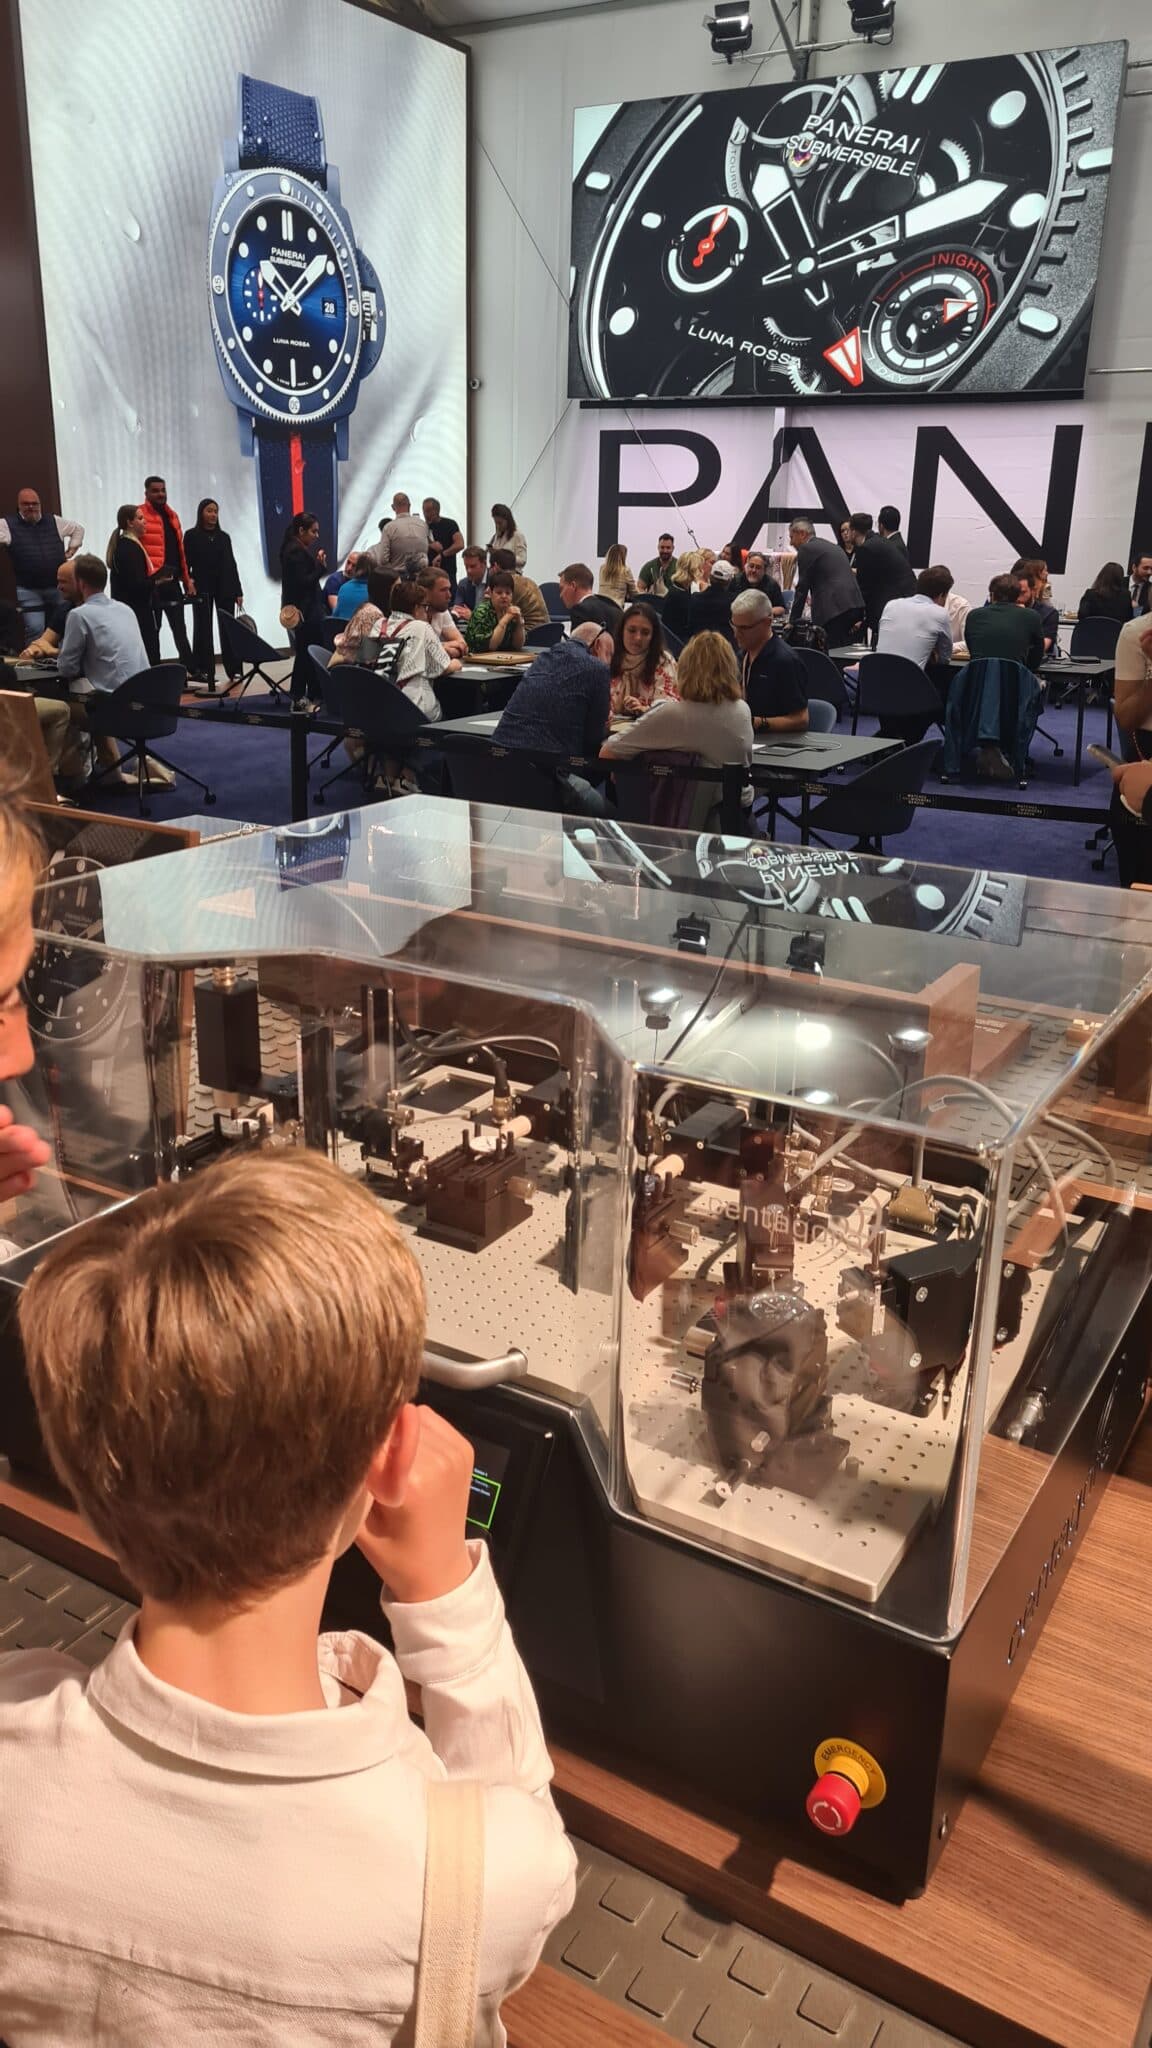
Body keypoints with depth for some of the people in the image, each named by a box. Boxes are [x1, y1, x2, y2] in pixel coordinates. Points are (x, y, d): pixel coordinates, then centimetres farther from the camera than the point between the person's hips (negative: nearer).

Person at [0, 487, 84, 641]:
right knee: (34, 629, -8)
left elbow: (78, 528, 22)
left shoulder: (54, 521, 7)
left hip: (58, 587, 3)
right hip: (28, 591, -3)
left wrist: (72, 549, 15)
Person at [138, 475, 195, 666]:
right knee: (153, 628, 0)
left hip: (173, 580, 7)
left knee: (180, 627, 8)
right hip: (152, 582, -7)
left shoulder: (172, 516, 17)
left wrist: (186, 579, 16)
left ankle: (190, 668, 11)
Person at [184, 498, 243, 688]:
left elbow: (231, 564, 13)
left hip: (225, 587, 3)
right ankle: (204, 670, 1)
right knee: (204, 628, 0)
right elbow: (185, 563, 0)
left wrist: (238, 591, 9)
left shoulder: (224, 537, 12)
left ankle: (232, 669, 4)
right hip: (202, 588, -3)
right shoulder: (192, 536, 3)